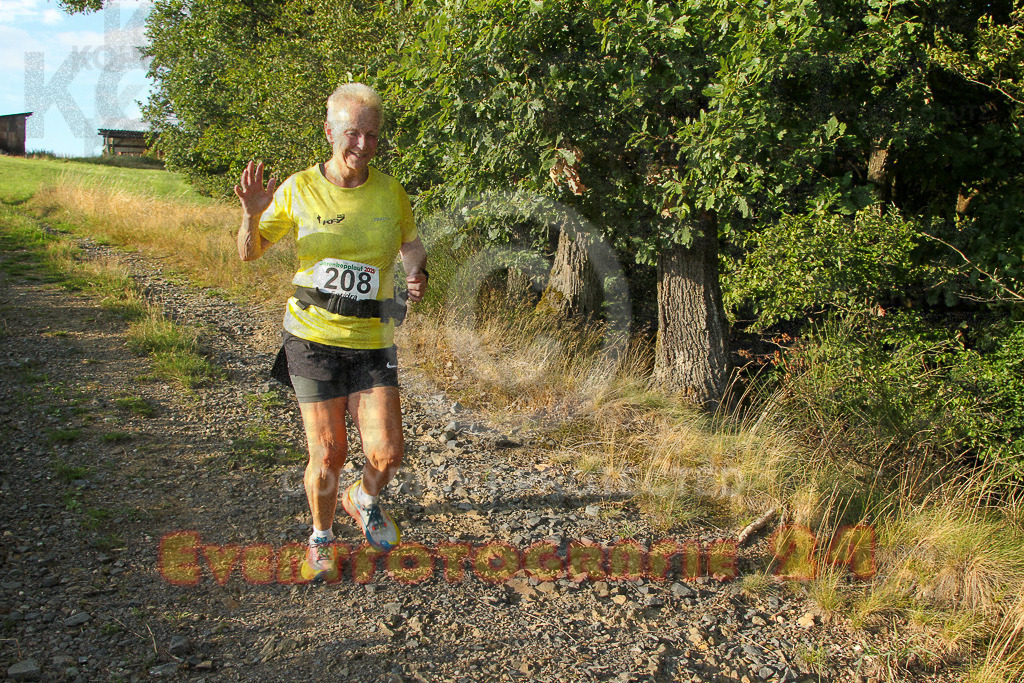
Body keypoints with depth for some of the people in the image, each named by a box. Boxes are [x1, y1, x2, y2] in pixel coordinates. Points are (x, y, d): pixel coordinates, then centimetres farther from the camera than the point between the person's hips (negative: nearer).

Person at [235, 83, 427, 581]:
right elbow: (250, 252, 3)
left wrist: (417, 276, -4)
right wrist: (252, 214, -18)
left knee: (386, 453, -5)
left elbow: (412, 244, 18)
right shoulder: (299, 189, -5)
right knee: (328, 455, -1)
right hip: (313, 337, -1)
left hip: (371, 340, 2)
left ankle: (363, 501, 31)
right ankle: (320, 538, 29)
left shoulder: (390, 192, 0)